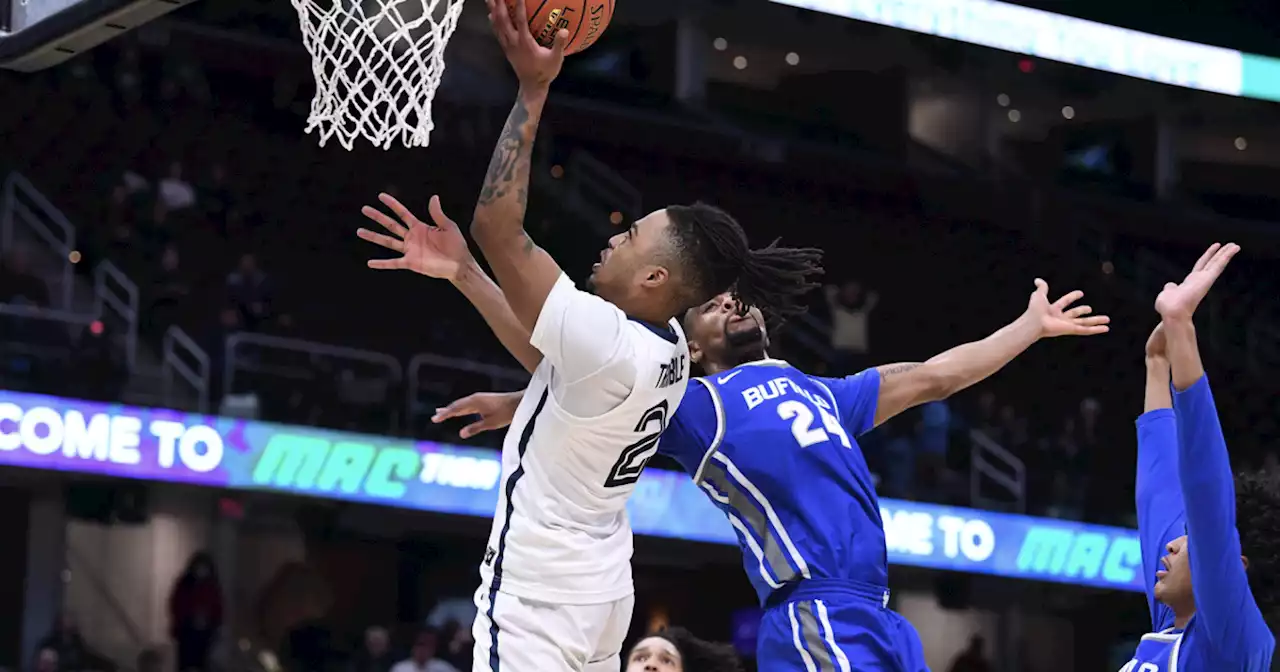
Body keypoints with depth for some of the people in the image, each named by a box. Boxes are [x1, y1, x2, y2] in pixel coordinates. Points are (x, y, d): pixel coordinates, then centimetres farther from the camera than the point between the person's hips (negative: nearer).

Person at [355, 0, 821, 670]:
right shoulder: (669, 349, 2)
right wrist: (459, 271, 19)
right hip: (601, 586, 10)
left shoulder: (606, 342, -25)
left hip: (538, 596, -10)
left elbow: (498, 228, -26)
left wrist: (532, 91, -23)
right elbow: (543, 352, 19)